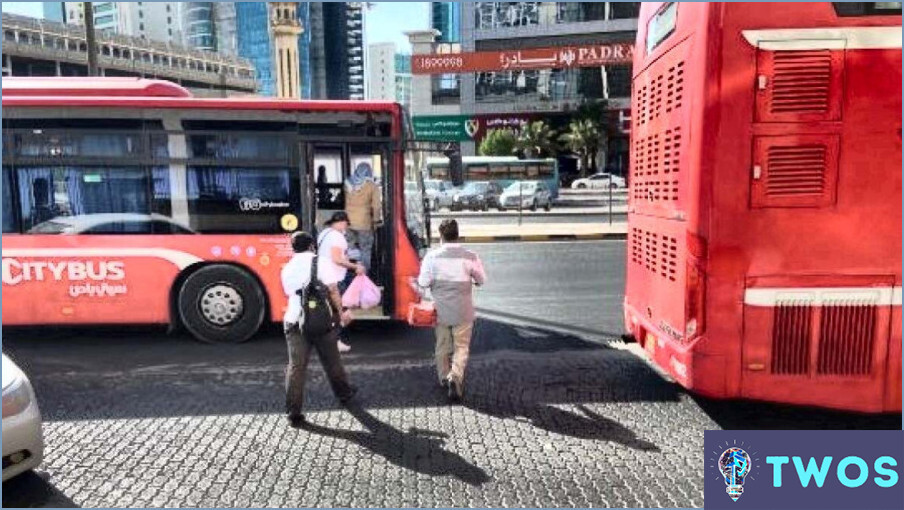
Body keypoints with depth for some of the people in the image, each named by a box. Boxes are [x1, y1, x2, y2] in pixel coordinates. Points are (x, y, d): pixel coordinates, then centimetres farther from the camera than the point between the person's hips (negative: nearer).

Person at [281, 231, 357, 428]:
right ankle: (344, 393, 36)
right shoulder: (318, 262, -3)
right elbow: (331, 290, -7)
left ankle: (293, 413, -1)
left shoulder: (287, 269, 10)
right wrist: (341, 312, 1)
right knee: (331, 360, 16)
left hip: (294, 321, 2)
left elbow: (290, 294, 16)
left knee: (296, 366, 1)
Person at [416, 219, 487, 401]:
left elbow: (423, 283, -9)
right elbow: (481, 280, 1)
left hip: (440, 310, 1)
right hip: (463, 311, -1)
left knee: (442, 346, 18)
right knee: (461, 346, 8)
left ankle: (444, 378, 32)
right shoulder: (470, 256, -10)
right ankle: (455, 377, -11)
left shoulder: (432, 256, -10)